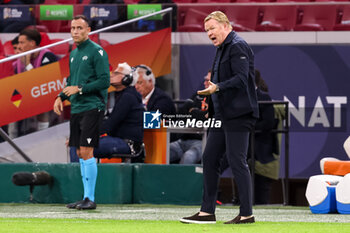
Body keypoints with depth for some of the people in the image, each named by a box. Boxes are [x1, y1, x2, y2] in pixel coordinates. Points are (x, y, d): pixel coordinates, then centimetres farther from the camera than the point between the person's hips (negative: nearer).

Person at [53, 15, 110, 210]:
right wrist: (61, 97, 10)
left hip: (92, 108, -8)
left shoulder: (97, 52, -9)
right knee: (80, 153, 8)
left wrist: (80, 89, -17)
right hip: (76, 109, 8)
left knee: (86, 151, -12)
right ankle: (86, 197, 12)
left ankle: (90, 199, -10)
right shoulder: (74, 54, 17)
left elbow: (105, 81, -14)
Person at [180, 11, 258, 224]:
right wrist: (210, 99, 16)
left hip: (238, 115, -11)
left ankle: (247, 214, -5)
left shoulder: (237, 47, -12)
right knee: (210, 159, 9)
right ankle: (207, 212, 13)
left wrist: (217, 88, -29)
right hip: (223, 115, 11)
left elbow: (241, 78, -22)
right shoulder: (223, 49, 20)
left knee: (237, 162, -9)